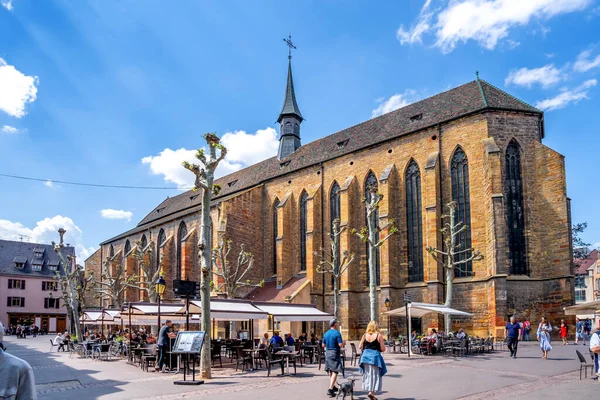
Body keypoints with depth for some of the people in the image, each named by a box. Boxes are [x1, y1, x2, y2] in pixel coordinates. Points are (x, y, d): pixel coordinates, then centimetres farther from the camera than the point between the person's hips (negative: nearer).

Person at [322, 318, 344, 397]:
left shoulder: (326, 334, 8)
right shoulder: (337, 333, -13)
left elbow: (323, 345, 12)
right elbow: (340, 345, -17)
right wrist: (343, 342, 3)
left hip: (327, 353, 7)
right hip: (335, 353, -7)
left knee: (331, 371, 19)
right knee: (335, 371, -7)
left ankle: (332, 386, 33)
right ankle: (330, 389, -15)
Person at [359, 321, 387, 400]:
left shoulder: (365, 335, 2)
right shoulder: (379, 336, -7)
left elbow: (360, 347, 5)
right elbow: (383, 349, -8)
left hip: (365, 355, 4)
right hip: (375, 356, -4)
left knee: (367, 374, 17)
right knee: (375, 375, 3)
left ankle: (369, 390, 21)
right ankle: (371, 392, -5)